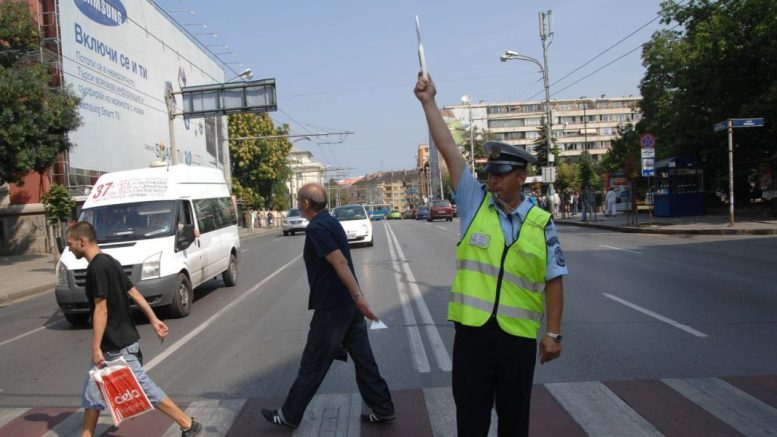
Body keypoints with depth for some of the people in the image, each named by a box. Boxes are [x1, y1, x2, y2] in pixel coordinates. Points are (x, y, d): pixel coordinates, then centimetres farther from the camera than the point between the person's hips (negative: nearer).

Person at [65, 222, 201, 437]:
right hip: (114, 344, 10)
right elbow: (134, 292, 12)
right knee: (92, 392, 15)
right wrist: (154, 319, 13)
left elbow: (101, 310, -22)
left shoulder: (97, 267, -19)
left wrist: (96, 347, -20)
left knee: (145, 388, -1)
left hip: (117, 346, -9)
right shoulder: (108, 262, 11)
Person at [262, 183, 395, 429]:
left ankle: (289, 416, 20)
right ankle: (383, 410, 19)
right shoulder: (330, 222, 14)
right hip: (348, 304, 9)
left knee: (312, 366, 5)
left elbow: (340, 263, -25)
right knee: (363, 359, 13)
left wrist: (358, 297, -30)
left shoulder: (316, 228, -16)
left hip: (332, 307, -9)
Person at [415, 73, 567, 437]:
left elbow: (553, 280, 1)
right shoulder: (474, 203, -1)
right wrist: (429, 102, -9)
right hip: (472, 328, 0)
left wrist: (553, 333, -1)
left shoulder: (541, 223, -2)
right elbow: (448, 150, -6)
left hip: (519, 333, 0)